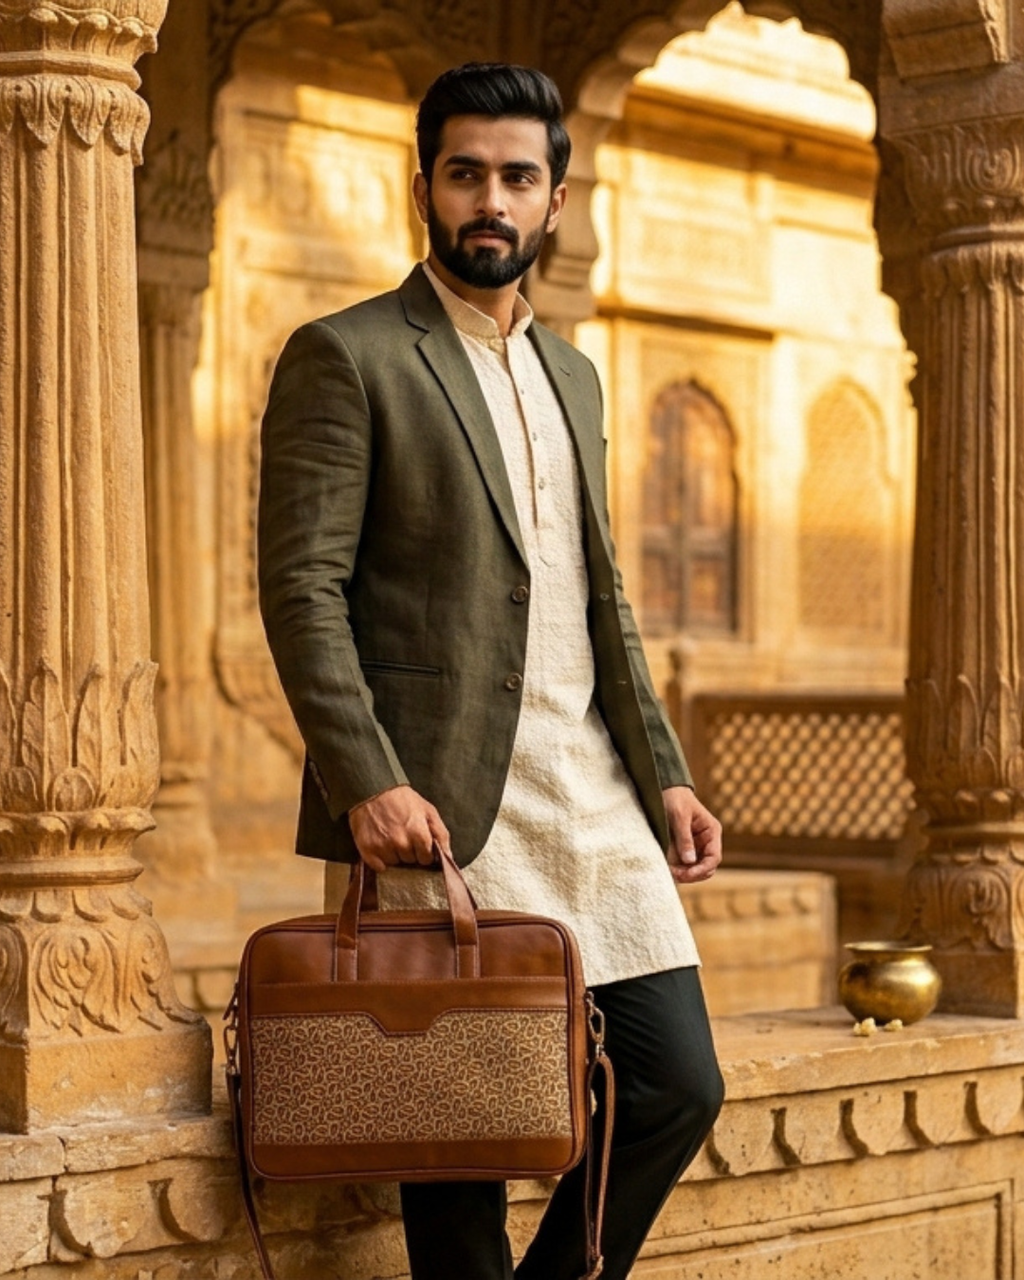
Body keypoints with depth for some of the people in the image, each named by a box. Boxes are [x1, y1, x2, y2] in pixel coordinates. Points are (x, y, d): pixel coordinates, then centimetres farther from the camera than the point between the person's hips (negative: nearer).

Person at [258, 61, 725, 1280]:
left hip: (598, 803, 7)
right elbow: (301, 588, -10)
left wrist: (665, 771, 13)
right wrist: (365, 782, -20)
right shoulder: (345, 356, -2)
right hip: (450, 810, -6)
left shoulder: (573, 374, 19)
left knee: (678, 1086, 4)